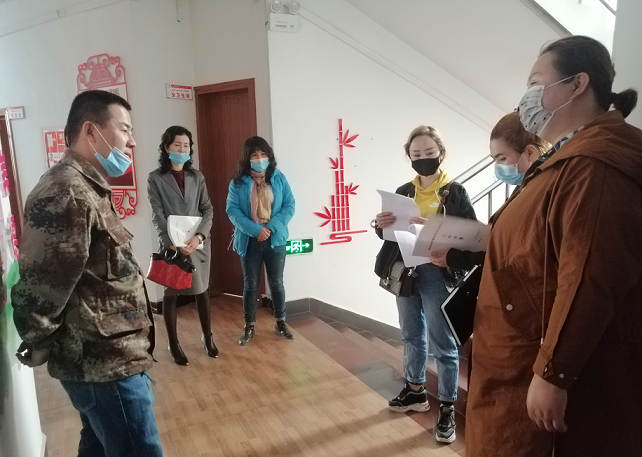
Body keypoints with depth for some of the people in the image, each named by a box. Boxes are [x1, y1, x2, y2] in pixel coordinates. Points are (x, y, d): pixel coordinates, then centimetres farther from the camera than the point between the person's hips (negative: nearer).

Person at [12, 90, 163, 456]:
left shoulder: (86, 190, 13)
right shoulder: (65, 194, -21)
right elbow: (41, 286, -20)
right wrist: (38, 348, -6)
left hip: (102, 356, 10)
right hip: (106, 363, -10)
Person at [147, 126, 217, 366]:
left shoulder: (196, 176, 9)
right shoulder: (155, 178, -1)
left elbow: (208, 209, 3)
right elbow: (157, 216, -7)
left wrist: (199, 236, -13)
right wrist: (173, 243, -18)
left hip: (199, 243, 3)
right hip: (170, 244, -3)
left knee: (202, 290, 11)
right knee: (170, 293, 6)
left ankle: (207, 337, 28)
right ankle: (173, 344, 21)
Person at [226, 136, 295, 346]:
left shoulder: (279, 178, 1)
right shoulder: (238, 183, -3)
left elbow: (289, 205, -3)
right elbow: (232, 210, -9)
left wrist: (271, 227, -17)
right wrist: (256, 230, -20)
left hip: (275, 239, 1)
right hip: (249, 240, -1)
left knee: (277, 282, 11)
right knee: (250, 284, 9)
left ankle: (281, 322, 27)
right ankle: (249, 326, 22)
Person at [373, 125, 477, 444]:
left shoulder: (454, 192, -5)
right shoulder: (403, 192, 8)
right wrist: (381, 225, -10)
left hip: (437, 274, -5)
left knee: (442, 343, 3)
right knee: (411, 335, 18)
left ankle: (447, 408, 17)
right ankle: (415, 391, 36)